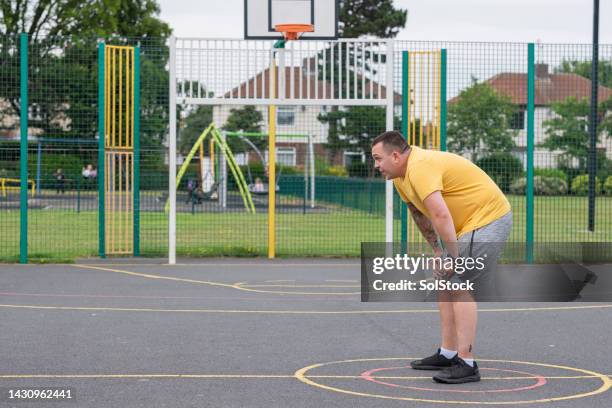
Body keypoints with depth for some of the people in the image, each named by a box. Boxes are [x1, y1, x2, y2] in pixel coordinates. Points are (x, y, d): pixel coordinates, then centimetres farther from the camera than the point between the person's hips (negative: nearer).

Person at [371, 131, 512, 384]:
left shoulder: (420, 168, -26)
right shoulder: (400, 176, 8)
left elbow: (441, 216, -35)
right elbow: (419, 214, 21)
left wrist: (453, 258, -32)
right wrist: (437, 250, 20)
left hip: (488, 219, -11)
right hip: (466, 226, 11)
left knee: (460, 287, -16)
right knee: (445, 283, 14)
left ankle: (466, 364, -16)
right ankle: (447, 354, 22)